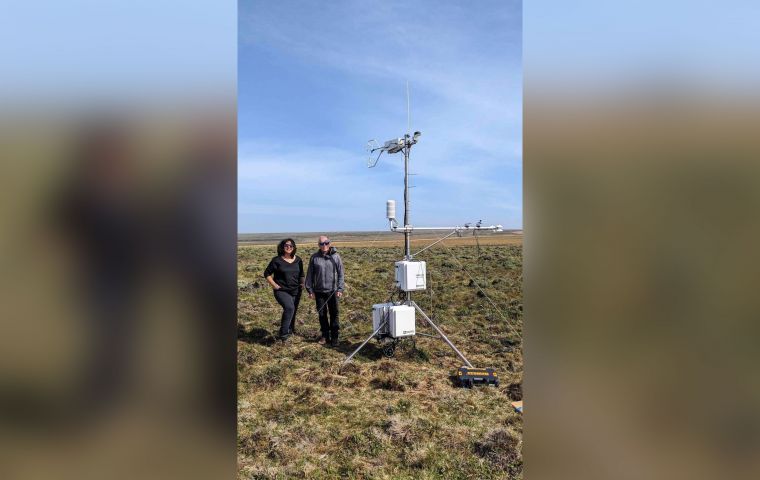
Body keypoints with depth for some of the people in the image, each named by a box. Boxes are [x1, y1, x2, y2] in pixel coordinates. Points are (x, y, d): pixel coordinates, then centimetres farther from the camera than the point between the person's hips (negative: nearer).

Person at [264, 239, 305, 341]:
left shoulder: (298, 260, 6)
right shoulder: (277, 260, -7)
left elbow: (301, 274, 21)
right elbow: (267, 273, 1)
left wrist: (302, 283, 8)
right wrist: (274, 285, -7)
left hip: (296, 291, 5)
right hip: (281, 291, -5)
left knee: (293, 312, 12)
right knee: (289, 308, -28)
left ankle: (290, 331, 34)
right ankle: (283, 333, -20)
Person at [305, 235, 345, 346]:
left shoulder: (335, 257, -2)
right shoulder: (314, 258, 0)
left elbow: (340, 274, -1)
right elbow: (310, 275, 4)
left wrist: (340, 289, -7)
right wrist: (310, 290, 2)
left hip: (332, 291, -1)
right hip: (319, 291, 1)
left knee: (334, 314, 3)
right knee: (322, 314, 10)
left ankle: (334, 337, 13)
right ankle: (325, 335, 24)